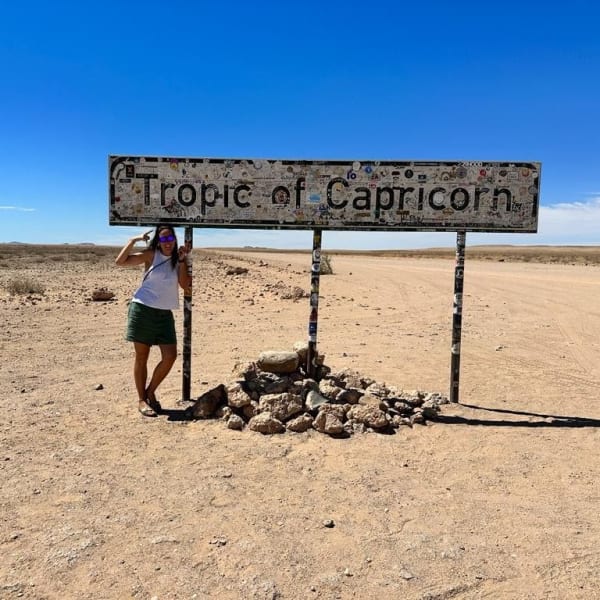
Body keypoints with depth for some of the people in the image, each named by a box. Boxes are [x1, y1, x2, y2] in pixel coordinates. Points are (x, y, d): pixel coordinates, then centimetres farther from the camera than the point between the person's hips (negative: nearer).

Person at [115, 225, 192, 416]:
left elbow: (186, 284, -7)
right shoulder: (150, 255, -3)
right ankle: (141, 399, 17)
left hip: (164, 314, 4)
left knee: (170, 357, -2)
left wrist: (182, 260, -12)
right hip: (143, 310, -4)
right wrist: (134, 240, -13)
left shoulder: (179, 259, 6)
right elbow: (120, 261, -11)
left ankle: (150, 392, 20)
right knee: (141, 357, 5)